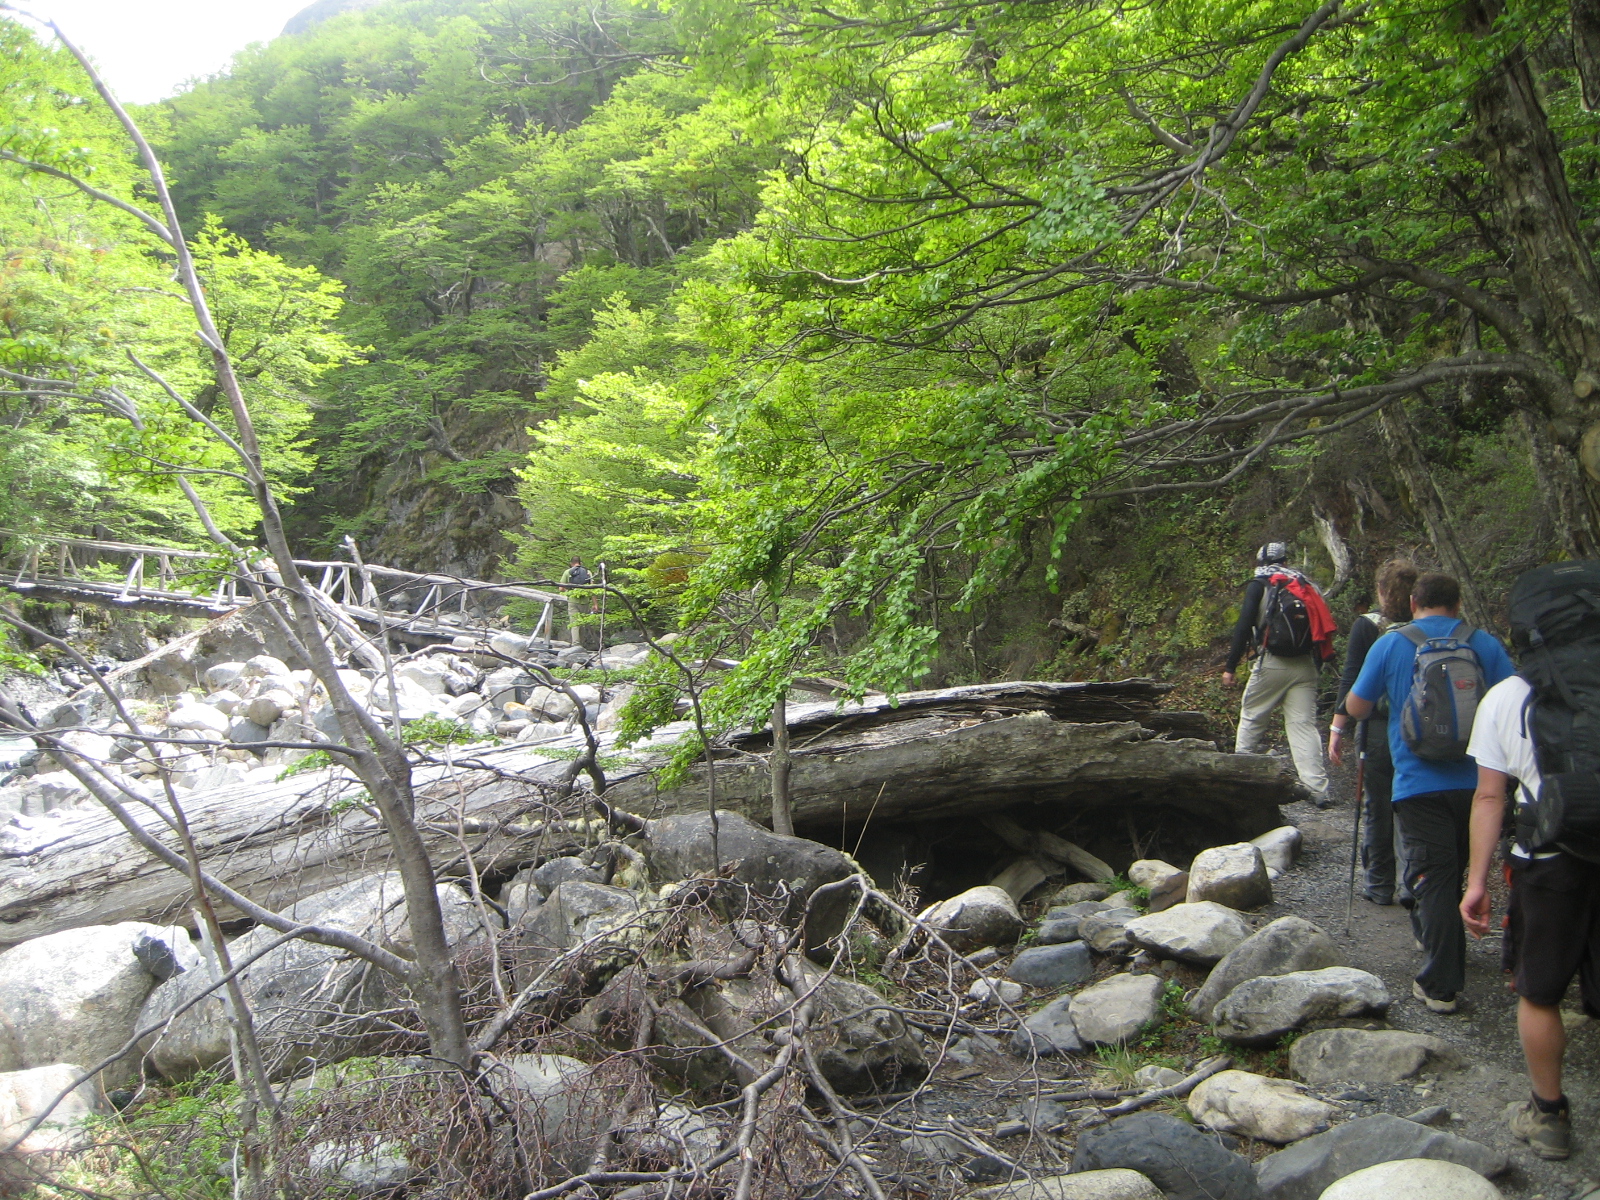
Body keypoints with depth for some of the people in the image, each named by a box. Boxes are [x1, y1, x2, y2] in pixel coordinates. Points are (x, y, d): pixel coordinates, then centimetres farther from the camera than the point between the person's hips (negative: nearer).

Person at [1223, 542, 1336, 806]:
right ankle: (1318, 789, -6)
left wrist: (1230, 667, -3)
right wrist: (1318, 663, 19)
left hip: (1272, 663, -3)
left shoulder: (1259, 585, 2)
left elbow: (1244, 628, -6)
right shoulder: (1308, 585, 14)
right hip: (1305, 666, 4)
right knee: (1304, 725, 2)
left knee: (1251, 718, 12)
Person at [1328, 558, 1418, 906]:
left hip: (1378, 728, -2)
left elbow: (1351, 680, -10)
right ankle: (1410, 881, 6)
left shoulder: (1367, 626, -7)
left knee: (1377, 808, 8)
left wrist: (1337, 727, -8)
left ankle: (1379, 885, 16)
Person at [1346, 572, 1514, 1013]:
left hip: (1419, 783, -3)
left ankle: (1441, 985, -4)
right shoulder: (1485, 645, 2)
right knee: (1453, 872, 21)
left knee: (1431, 878, -1)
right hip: (1476, 780, 3)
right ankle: (1431, 936, 40)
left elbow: (1356, 707, 2)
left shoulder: (1390, 645, -3)